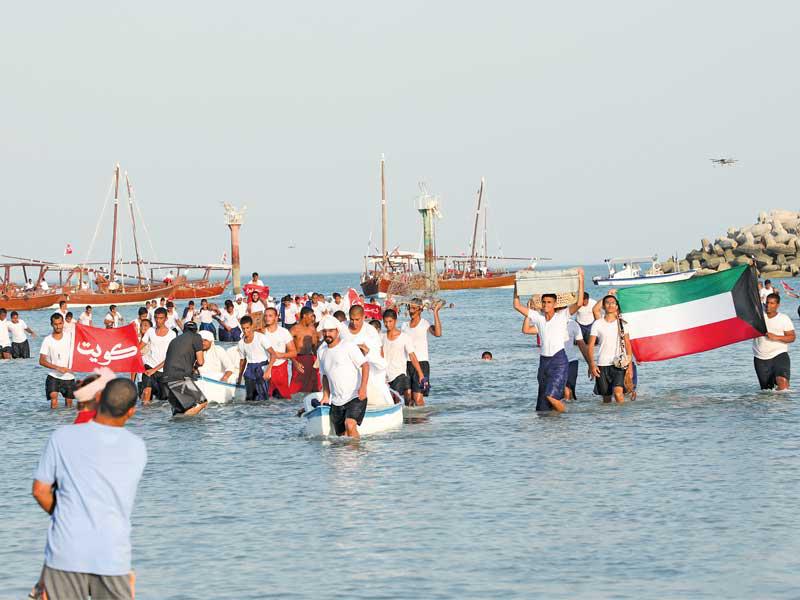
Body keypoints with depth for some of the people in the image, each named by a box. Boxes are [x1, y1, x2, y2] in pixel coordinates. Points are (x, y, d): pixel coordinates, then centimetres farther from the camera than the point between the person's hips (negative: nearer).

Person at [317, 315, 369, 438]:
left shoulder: (349, 346, -6)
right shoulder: (321, 351, 14)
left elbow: (365, 365, -10)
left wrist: (363, 387, -22)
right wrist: (326, 396, 14)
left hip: (355, 397, -7)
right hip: (336, 402, 7)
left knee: (350, 425, -26)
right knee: (341, 435, 4)